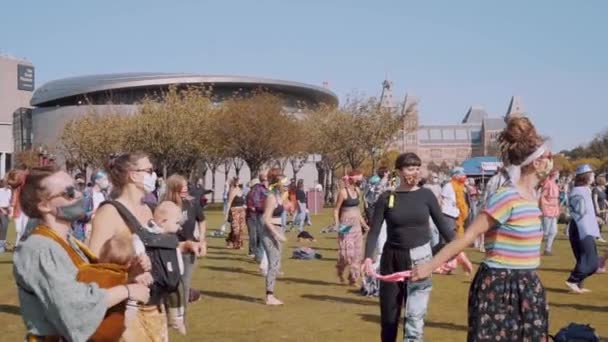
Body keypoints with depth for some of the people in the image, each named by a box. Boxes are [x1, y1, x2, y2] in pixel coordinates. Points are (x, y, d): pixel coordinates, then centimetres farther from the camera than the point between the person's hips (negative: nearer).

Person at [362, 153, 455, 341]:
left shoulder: (426, 195, -1)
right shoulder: (386, 198, -2)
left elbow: (442, 225, 2)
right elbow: (374, 231, -4)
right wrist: (368, 257, -20)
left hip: (420, 259, -1)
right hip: (392, 258, 1)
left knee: (415, 317, -6)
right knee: (389, 316, 10)